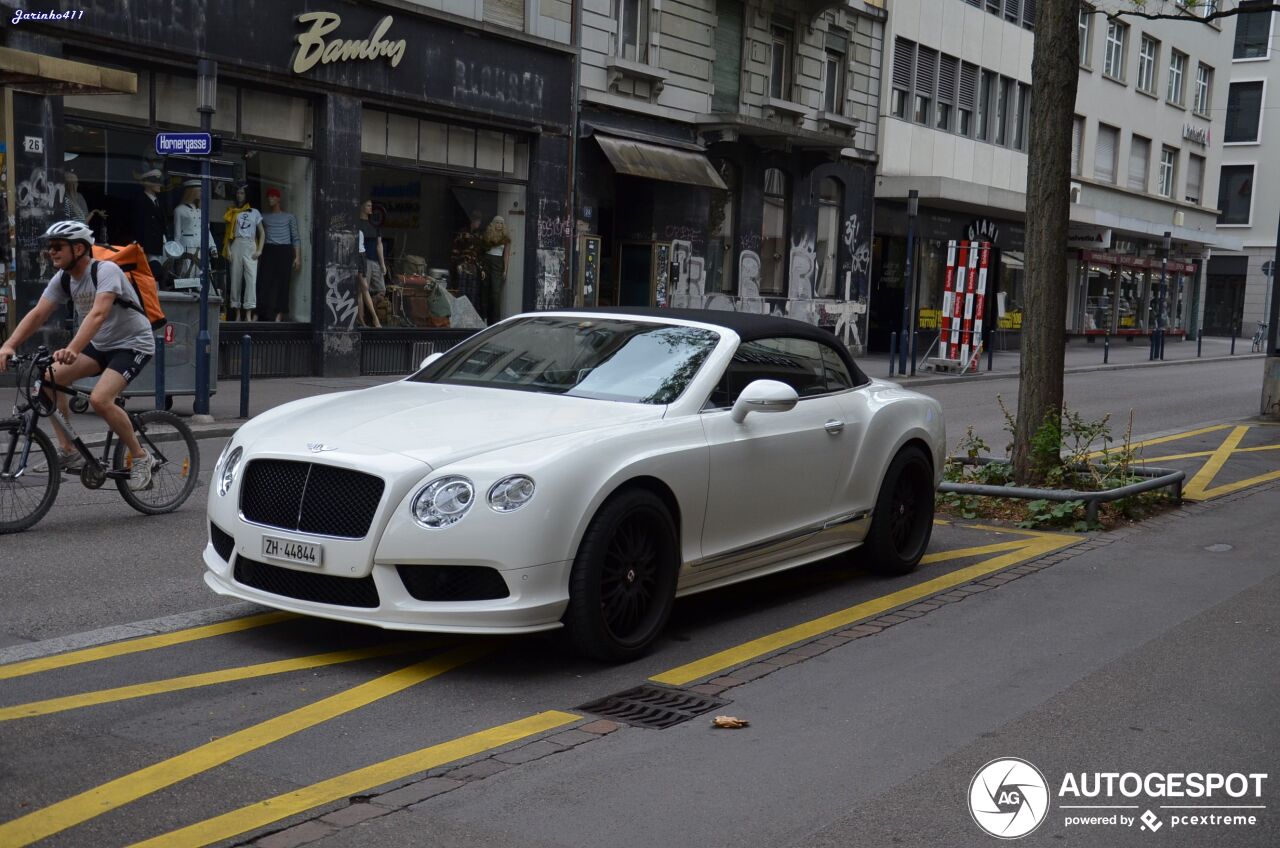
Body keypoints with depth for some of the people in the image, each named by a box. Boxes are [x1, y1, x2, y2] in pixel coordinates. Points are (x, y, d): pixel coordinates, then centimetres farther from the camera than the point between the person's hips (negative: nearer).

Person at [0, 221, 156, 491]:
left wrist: (72, 350, -51)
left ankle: (140, 457, -8)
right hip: (100, 345, 8)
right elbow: (37, 314, -7)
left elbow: (98, 313, -38)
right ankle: (70, 453, -4)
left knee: (99, 399, -27)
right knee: (50, 377, -11)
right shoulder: (63, 279, 0)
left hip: (133, 344, -8)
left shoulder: (106, 270, -23)